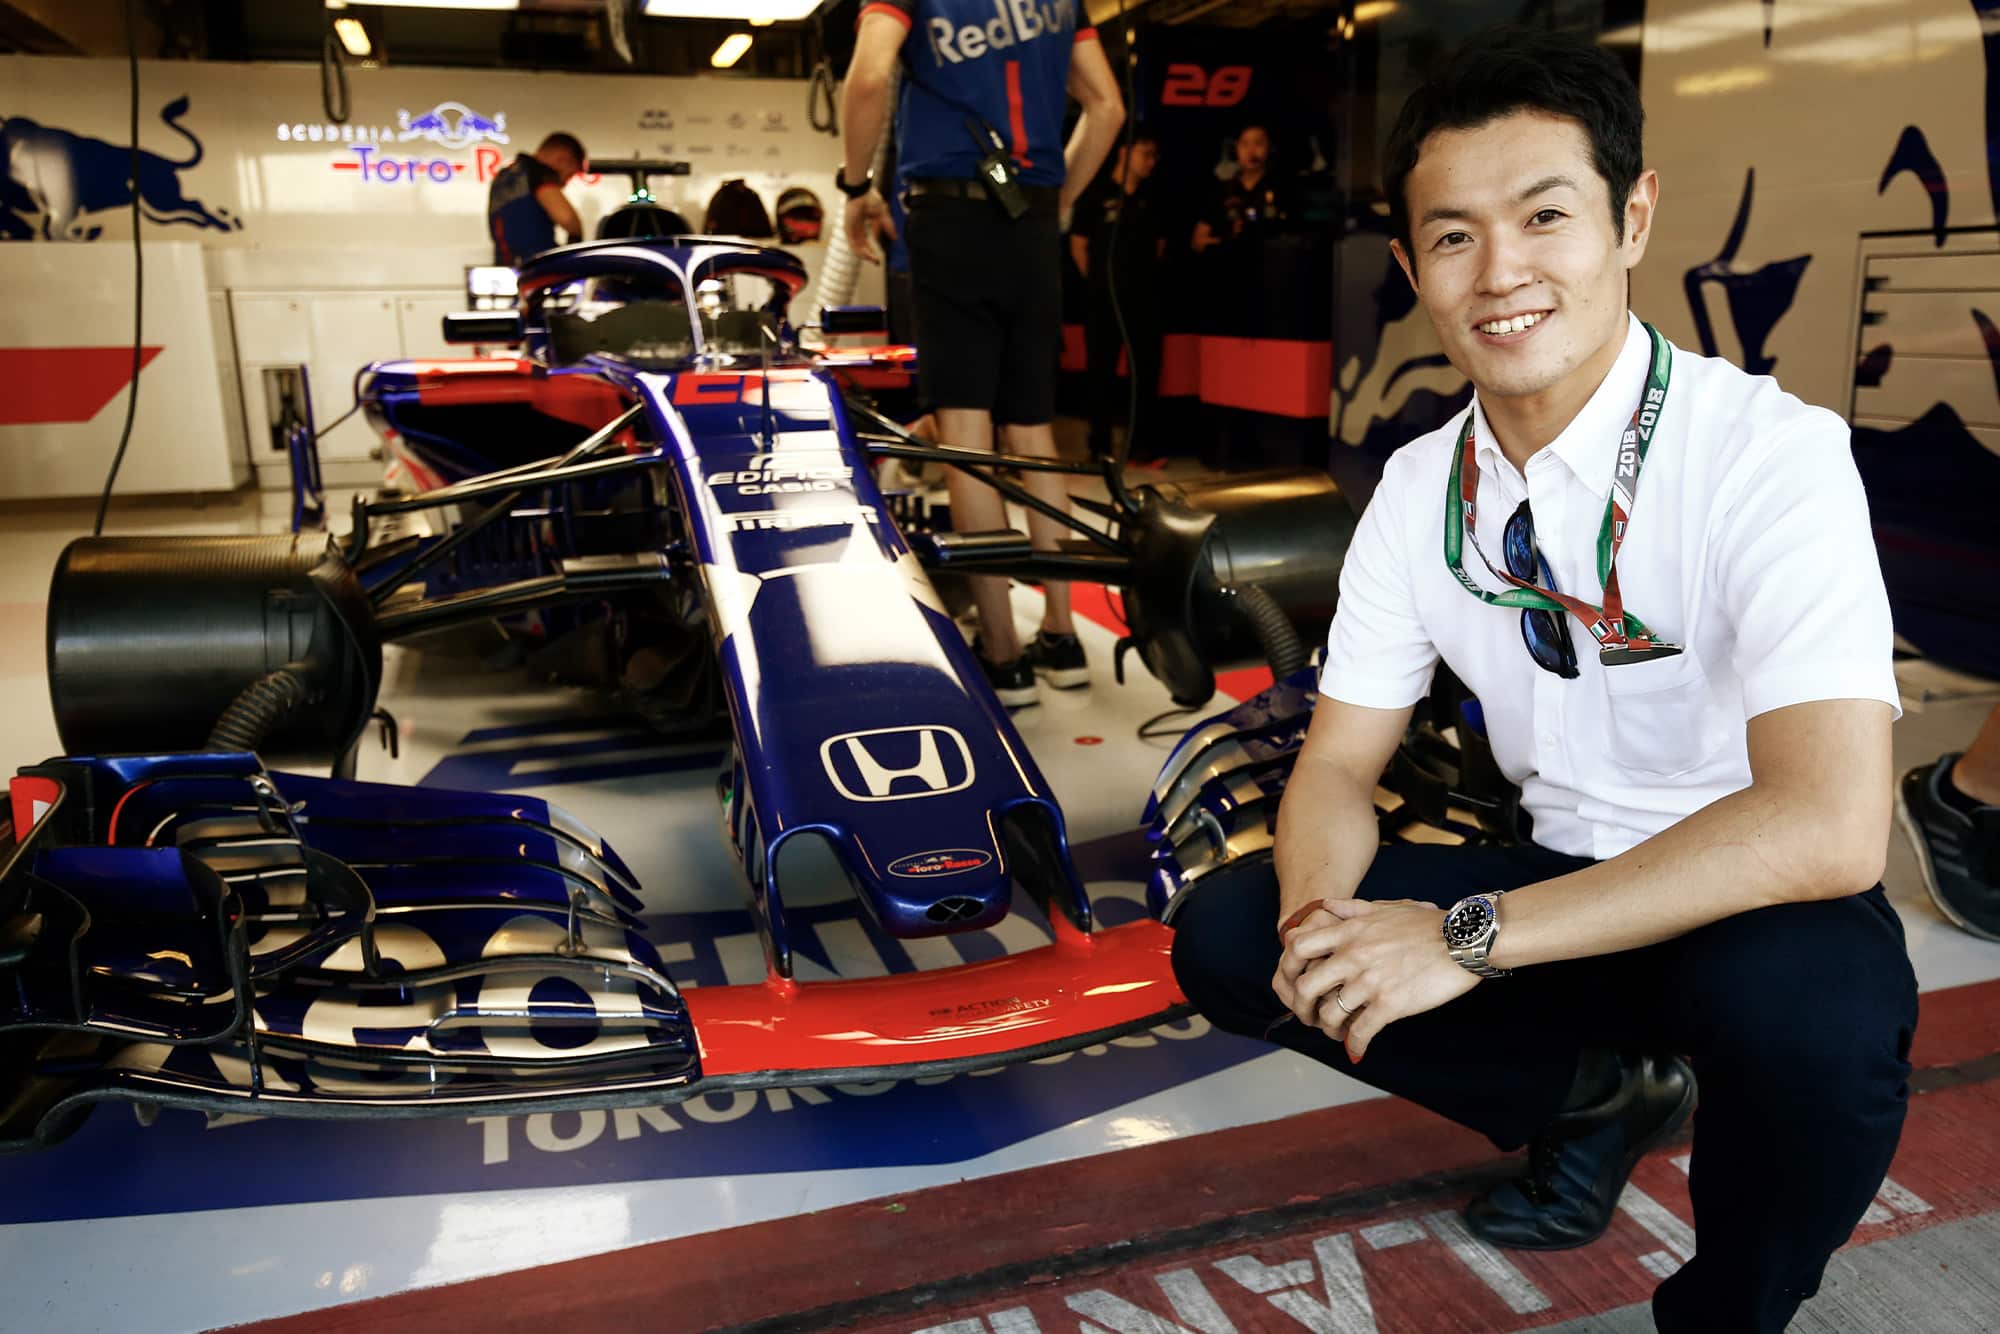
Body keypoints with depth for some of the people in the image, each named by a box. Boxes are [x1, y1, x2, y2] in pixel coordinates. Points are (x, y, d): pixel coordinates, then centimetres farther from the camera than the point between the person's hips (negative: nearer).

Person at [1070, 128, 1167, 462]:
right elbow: (1078, 244, -1)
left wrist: (1152, 278, 7)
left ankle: (1143, 441, 11)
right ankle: (1100, 444, 7)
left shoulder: (1150, 199, 12)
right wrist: (1097, 283, 1)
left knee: (1147, 370, 4)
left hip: (1145, 297, 4)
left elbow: (1160, 244, 17)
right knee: (1102, 371, 1)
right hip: (1105, 297, -4)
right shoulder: (1096, 194, -1)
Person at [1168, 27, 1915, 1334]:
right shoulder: (1421, 487, -4)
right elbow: (1339, 768, 0)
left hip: (1752, 916, -4)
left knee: (1805, 998, -38)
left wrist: (1471, 935, -32)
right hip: (1564, 887, 5)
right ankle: (1595, 1090, 10)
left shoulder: (1770, 454, -21)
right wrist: (1325, 926, -22)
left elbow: (1829, 825, -32)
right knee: (1225, 937, -8)